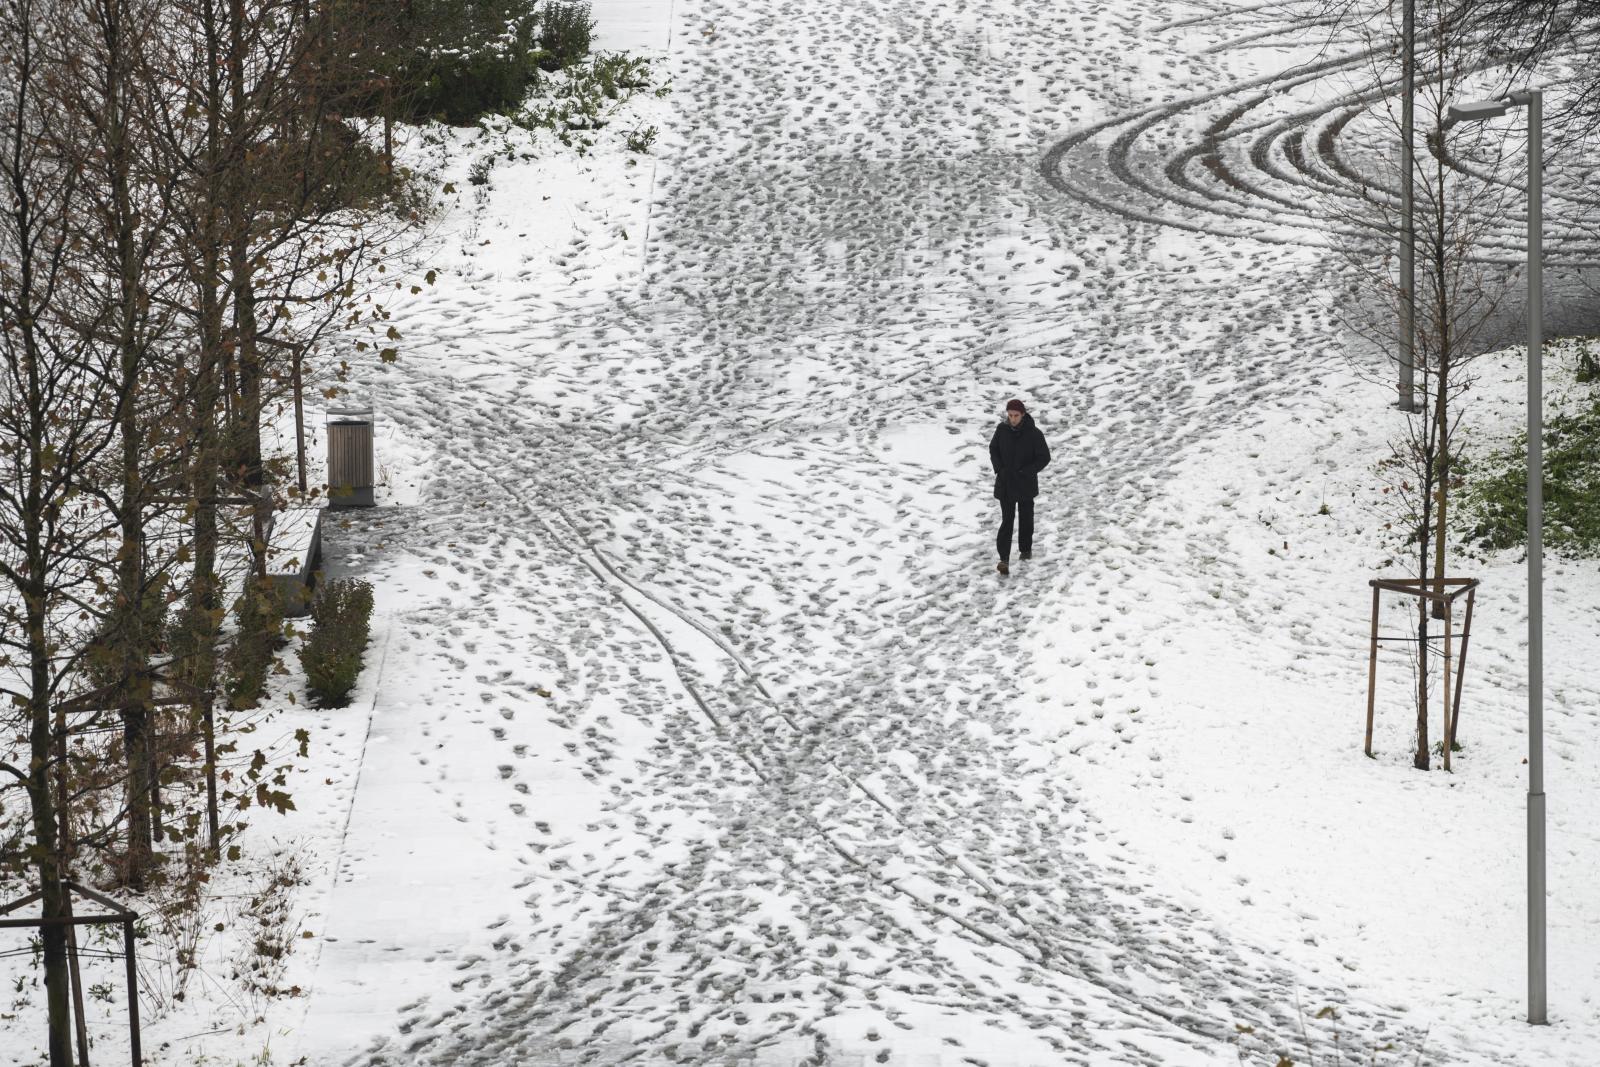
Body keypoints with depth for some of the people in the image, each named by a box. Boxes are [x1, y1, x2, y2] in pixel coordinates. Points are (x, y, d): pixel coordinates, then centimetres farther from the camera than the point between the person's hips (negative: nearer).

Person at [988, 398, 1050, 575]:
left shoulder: (1034, 434, -14)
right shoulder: (1002, 429, -6)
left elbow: (1044, 457, -9)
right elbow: (993, 448, 9)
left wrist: (1025, 472, -17)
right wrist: (999, 468, -6)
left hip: (1026, 484, 0)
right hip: (1005, 483, 0)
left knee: (1026, 518, 16)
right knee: (1007, 519, -7)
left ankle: (1026, 548, 38)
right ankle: (1004, 559, -13)